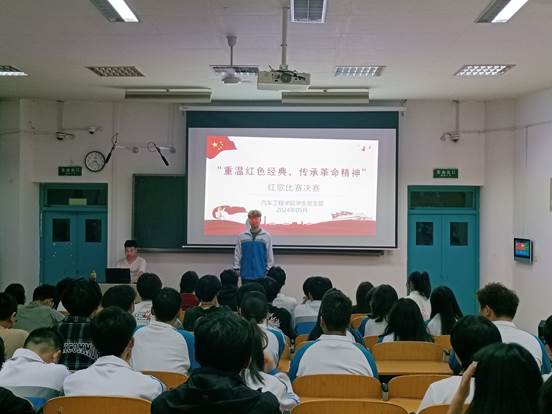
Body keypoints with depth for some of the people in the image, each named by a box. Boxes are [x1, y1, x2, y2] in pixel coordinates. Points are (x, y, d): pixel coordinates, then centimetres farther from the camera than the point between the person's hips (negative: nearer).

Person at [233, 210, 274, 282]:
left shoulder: (267, 236, 1)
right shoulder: (241, 236, 4)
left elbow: (270, 255, 1)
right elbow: (237, 254, 5)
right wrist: (236, 269, -1)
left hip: (261, 275, -1)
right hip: (246, 275, 1)